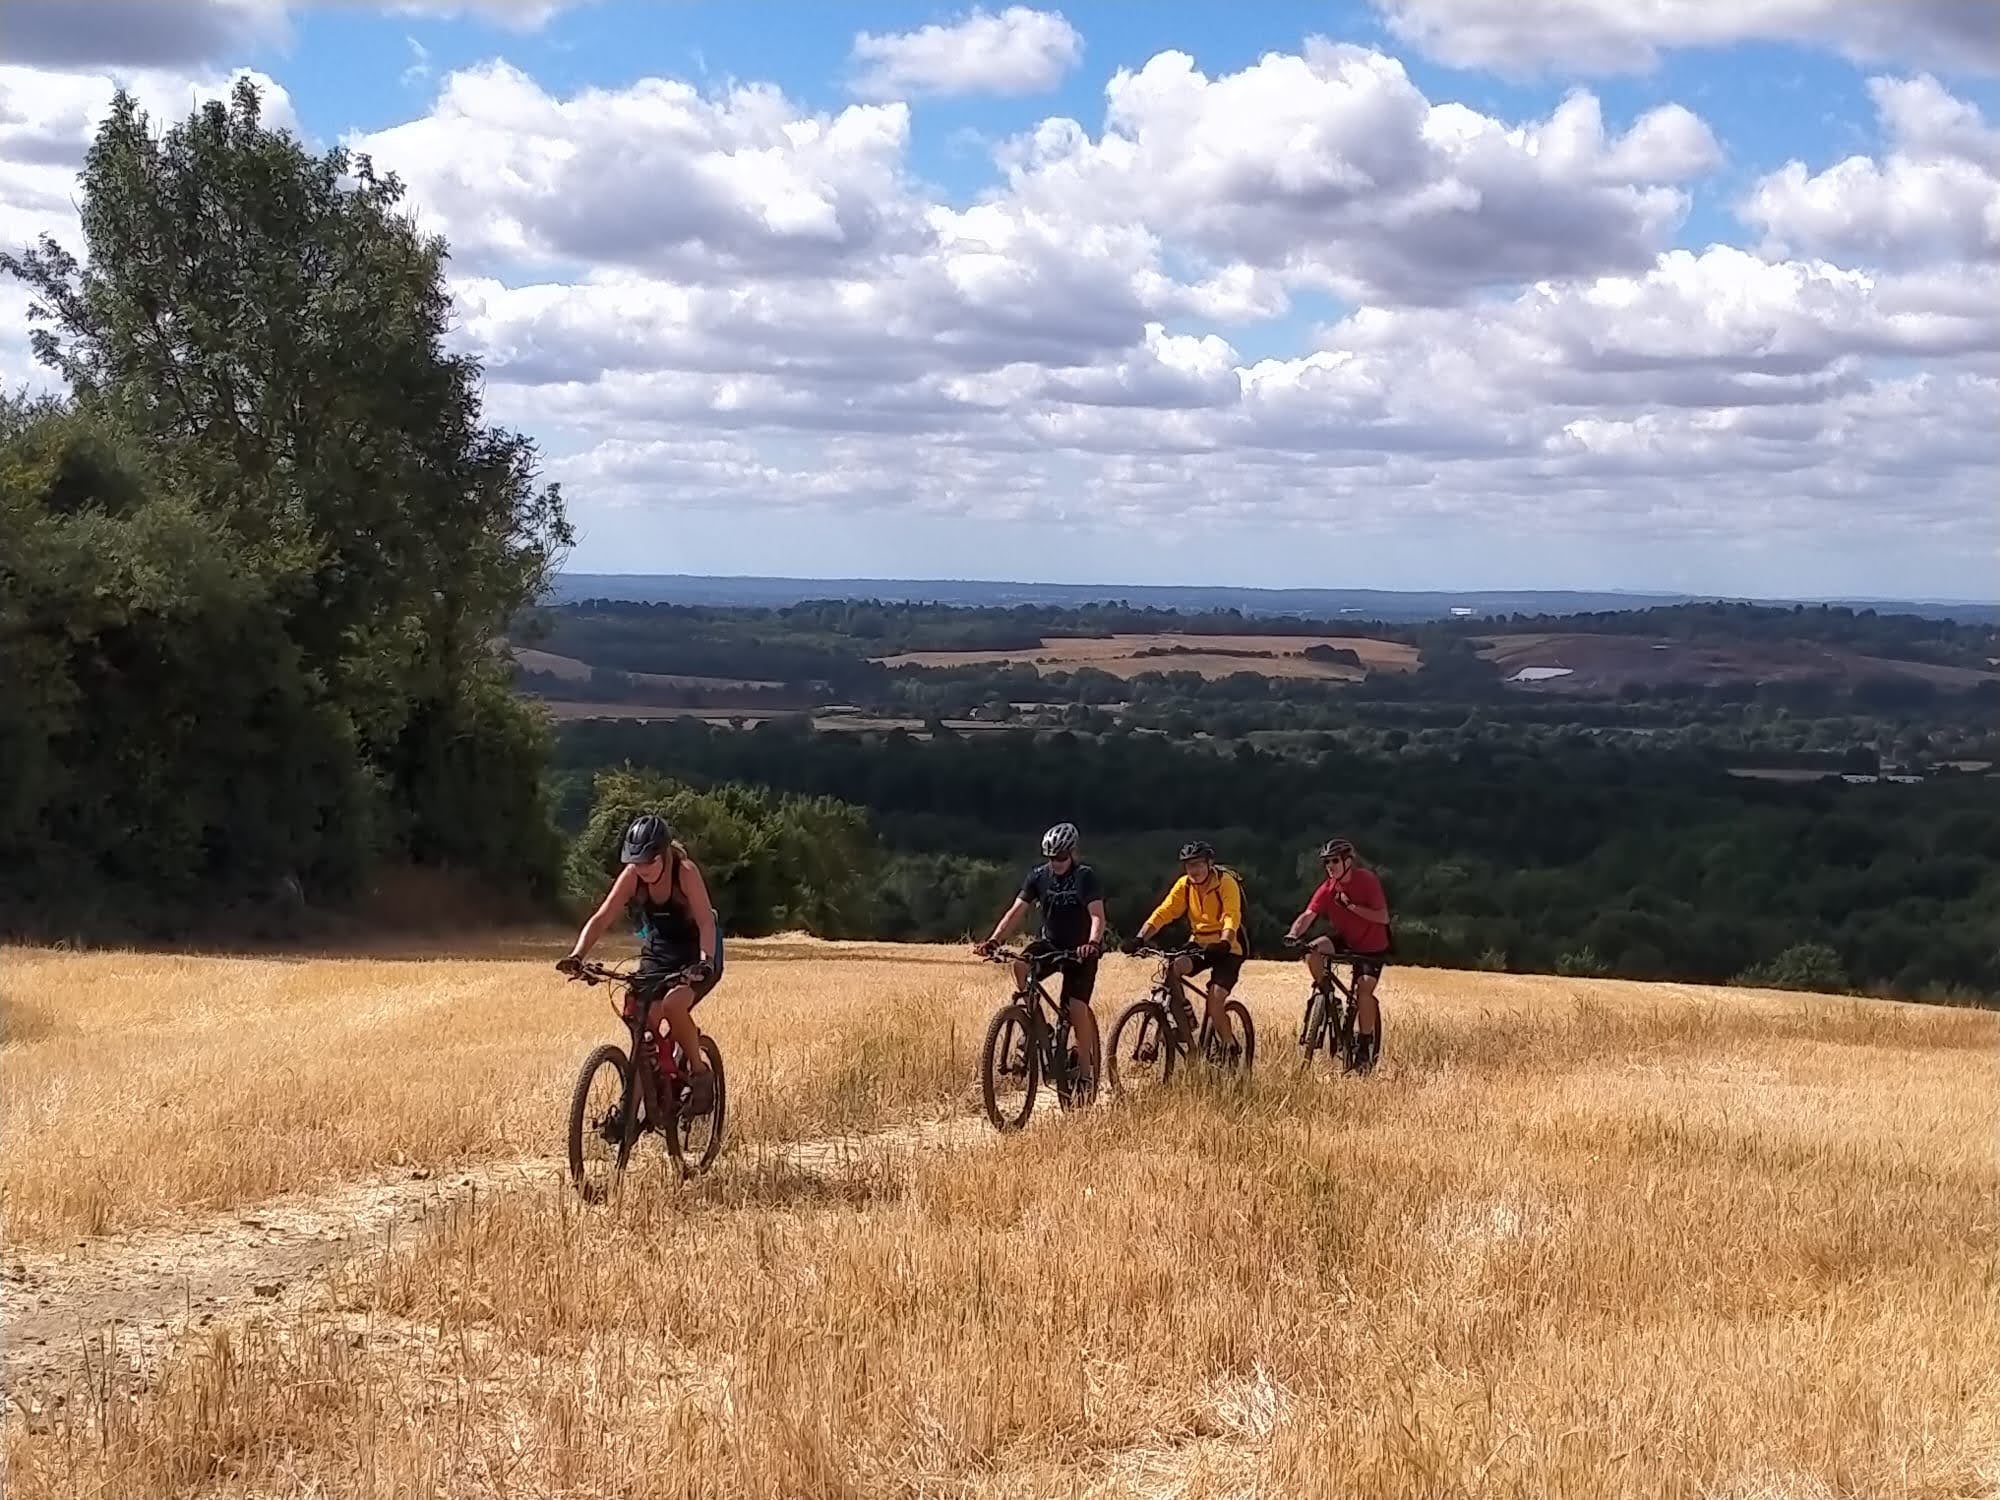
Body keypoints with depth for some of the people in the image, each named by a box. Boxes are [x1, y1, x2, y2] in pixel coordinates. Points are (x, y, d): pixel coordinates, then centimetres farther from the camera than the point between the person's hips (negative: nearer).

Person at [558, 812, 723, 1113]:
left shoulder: (685, 872, -25)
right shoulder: (632, 875, -14)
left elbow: (706, 922, -33)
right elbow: (601, 918, -18)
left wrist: (705, 962, -49)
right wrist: (577, 956, -33)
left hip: (695, 955, -5)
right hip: (657, 953, 5)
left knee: (673, 1004, -30)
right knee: (645, 1023, -10)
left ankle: (700, 1074, -11)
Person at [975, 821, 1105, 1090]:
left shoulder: (1085, 876, -16)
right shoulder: (1038, 876, -5)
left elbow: (1097, 915, -28)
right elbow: (1016, 911, -12)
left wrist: (1093, 943, -49)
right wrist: (994, 941, -27)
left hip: (1080, 950, -3)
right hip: (1050, 944, 3)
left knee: (1076, 1008, -16)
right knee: (1020, 966, -28)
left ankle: (1087, 1071, -2)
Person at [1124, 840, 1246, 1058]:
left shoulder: (1226, 882, -15)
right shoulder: (1184, 885, -2)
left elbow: (1232, 917, -28)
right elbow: (1163, 912, -10)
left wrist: (1223, 943, -47)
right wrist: (1140, 938, -24)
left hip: (1227, 949, -4)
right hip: (1199, 943, 5)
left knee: (1214, 1003, -19)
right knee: (1172, 968, -27)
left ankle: (1231, 1047, 3)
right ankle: (1183, 1019, -9)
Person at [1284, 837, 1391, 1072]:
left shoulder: (1367, 881, -18)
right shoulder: (1327, 889, -9)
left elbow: (1383, 917, -21)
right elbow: (1308, 914, -21)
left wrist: (1352, 906, -30)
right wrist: (1294, 934, -40)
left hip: (1372, 947, -4)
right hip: (1345, 943, 4)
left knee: (1364, 989, -22)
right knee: (1313, 950, -25)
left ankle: (1364, 1046, -9)